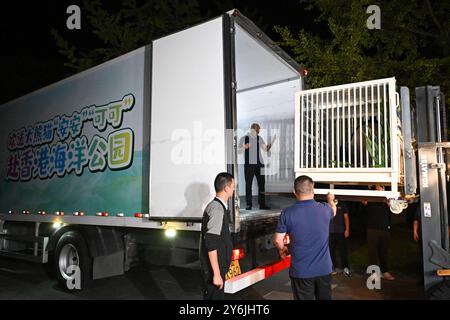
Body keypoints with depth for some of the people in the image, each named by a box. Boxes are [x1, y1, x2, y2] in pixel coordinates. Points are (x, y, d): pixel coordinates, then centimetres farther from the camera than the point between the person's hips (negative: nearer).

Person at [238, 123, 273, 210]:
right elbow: (239, 151, 3)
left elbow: (265, 148, 7)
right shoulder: (244, 138, 4)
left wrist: (268, 146, -15)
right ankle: (248, 204, 9)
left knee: (262, 183, 1)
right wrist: (245, 147, -17)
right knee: (248, 184, 1)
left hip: (259, 164, 3)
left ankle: (262, 204, 8)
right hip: (249, 164, -2)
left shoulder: (259, 139, 12)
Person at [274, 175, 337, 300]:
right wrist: (330, 200, 43)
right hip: (324, 269, 3)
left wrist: (282, 249, 14)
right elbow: (333, 209, 21)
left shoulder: (287, 213, -14)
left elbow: (278, 241, -9)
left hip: (301, 271, -2)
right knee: (325, 298, 20)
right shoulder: (325, 209, -6)